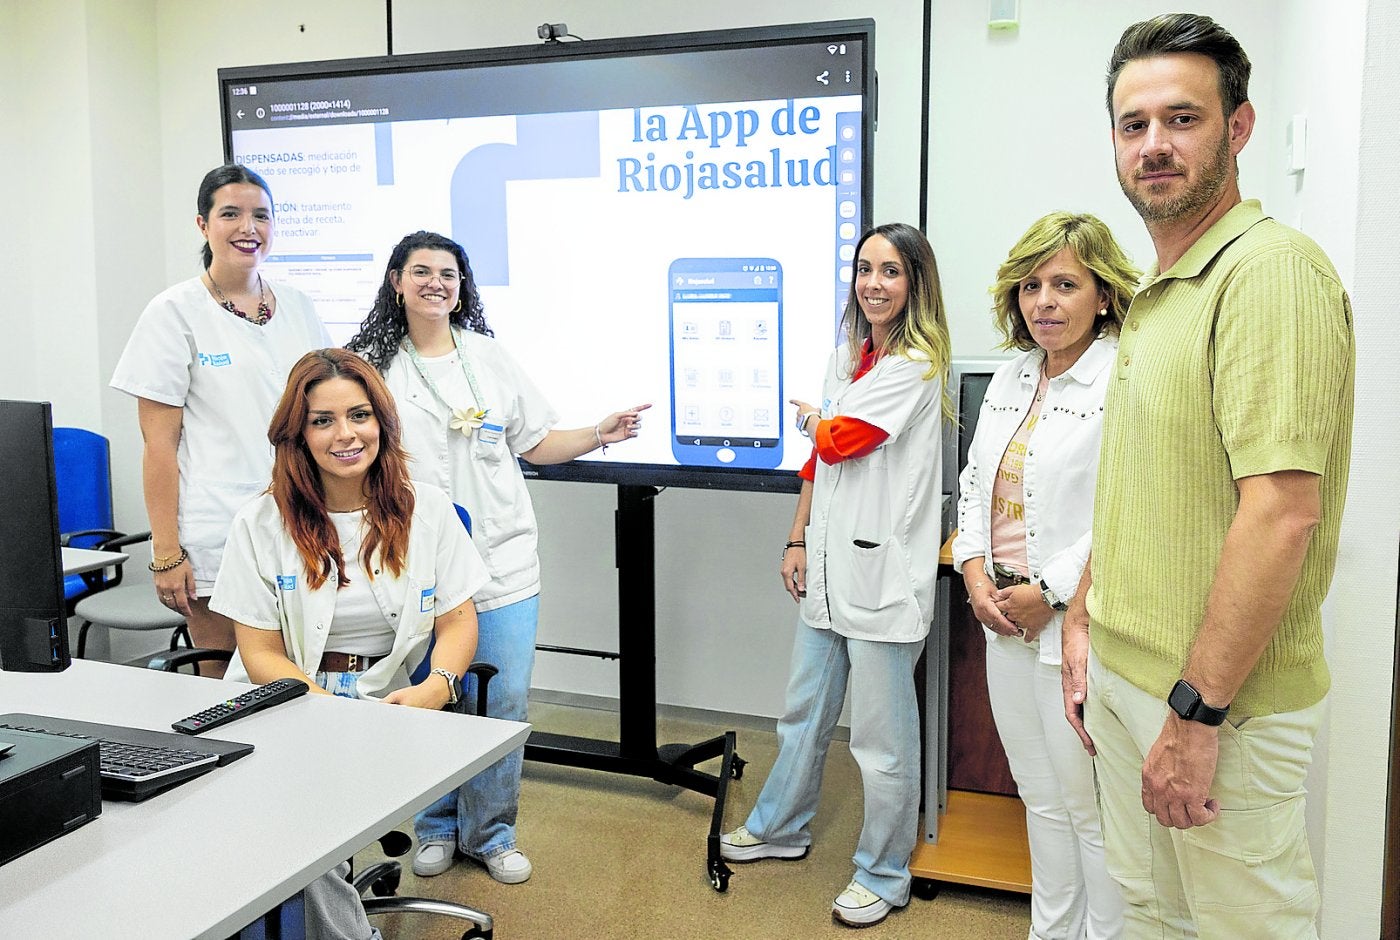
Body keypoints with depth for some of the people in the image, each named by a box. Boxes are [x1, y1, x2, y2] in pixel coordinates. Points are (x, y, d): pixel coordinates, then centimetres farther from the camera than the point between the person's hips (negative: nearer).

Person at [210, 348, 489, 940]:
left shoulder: (427, 509, 5)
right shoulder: (262, 524, 0)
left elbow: (458, 623, 5)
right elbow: (262, 655, -2)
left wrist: (436, 687, -17)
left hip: (391, 706, 0)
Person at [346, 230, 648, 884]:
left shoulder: (489, 357, 10)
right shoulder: (372, 365, 4)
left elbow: (537, 444, 11)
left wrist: (599, 434, -4)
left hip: (501, 561, 2)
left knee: (503, 702, 4)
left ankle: (491, 834, 22)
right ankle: (437, 828, 29)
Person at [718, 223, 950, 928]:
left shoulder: (917, 365, -11)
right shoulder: (844, 359, 14)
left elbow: (840, 439, -16)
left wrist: (810, 418, 6)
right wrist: (798, 541, 12)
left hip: (883, 573, -8)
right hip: (827, 566, 8)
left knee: (882, 738, 4)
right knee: (804, 712, 22)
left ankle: (883, 875, 22)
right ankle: (780, 828, 41)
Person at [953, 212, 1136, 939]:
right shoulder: (1010, 378, 13)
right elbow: (974, 481, 17)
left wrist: (1049, 593, -18)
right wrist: (975, 573, 2)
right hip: (1005, 623, 8)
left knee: (1090, 809, 5)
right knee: (1041, 798, 21)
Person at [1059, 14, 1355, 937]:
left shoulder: (1271, 269, -18)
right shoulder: (1155, 292, 12)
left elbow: (1282, 512, -25)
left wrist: (1197, 712, -23)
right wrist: (1084, 624, 14)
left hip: (1223, 704, -8)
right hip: (1123, 680, 9)